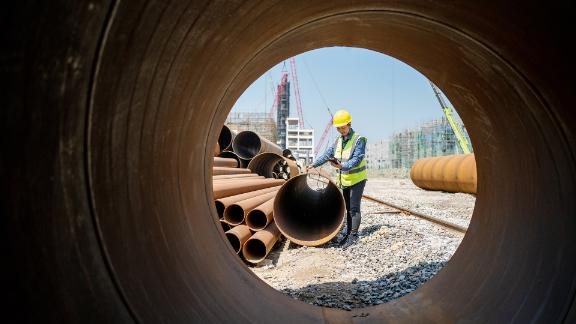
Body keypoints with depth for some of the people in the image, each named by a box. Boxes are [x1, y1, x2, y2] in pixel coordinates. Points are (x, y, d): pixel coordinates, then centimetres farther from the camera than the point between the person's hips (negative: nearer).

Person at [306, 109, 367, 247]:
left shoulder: (359, 140, -16)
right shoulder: (339, 140, 7)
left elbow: (356, 160, -26)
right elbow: (327, 154, 6)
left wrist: (342, 166, -41)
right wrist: (314, 164, -5)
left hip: (357, 179, -7)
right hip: (344, 180, 7)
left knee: (354, 208, -6)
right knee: (348, 208, 13)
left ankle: (353, 235, 0)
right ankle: (349, 233, 22)